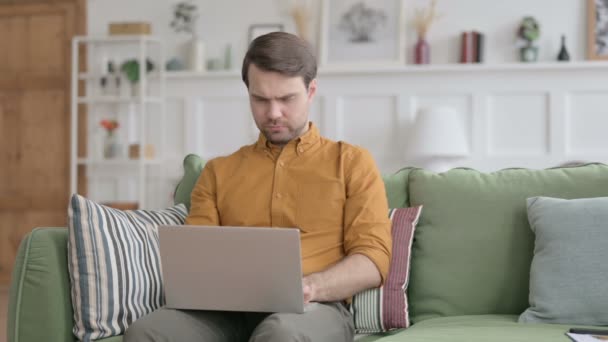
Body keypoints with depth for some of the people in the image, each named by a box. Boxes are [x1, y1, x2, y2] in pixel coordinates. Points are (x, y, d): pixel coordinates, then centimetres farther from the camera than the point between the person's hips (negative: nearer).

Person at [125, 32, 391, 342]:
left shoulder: (352, 162, 14)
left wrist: (306, 287, -16)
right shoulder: (218, 172, 23)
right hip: (230, 311, 3)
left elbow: (373, 259, 4)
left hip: (316, 309, -2)